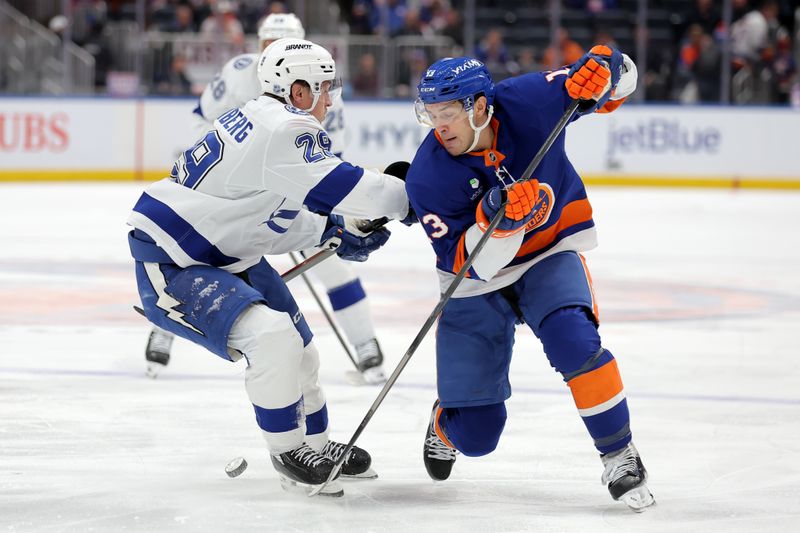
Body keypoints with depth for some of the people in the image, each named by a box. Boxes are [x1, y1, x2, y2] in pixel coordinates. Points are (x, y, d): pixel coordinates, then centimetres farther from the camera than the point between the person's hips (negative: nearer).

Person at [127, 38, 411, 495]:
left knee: (298, 348, 17)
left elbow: (265, 218, 15)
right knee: (272, 337, -26)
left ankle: (318, 446, 36)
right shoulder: (284, 129, -23)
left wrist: (329, 232, 7)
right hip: (171, 268, -11)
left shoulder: (259, 120, 8)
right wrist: (407, 196, -14)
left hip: (226, 257, 11)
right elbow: (335, 187, -28)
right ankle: (288, 452, -7)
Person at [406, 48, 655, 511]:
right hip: (476, 280, 0)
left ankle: (620, 454, -16)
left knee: (572, 338, -33)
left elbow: (618, 84, -7)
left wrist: (600, 75, -31)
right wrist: (495, 220, -42)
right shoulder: (428, 178, -23)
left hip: (549, 254, 0)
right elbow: (467, 263, -23)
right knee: (476, 434, 1)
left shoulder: (526, 102, -20)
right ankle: (446, 425, 40)